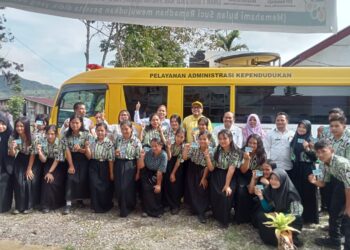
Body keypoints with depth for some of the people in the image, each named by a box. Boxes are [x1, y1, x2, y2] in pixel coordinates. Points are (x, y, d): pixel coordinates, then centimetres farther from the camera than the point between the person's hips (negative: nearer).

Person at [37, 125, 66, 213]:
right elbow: (43, 160, -12)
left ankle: (58, 202, 4)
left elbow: (57, 160, -13)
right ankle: (46, 205, -7)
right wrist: (39, 151, -30)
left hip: (59, 165, -2)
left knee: (55, 181, -19)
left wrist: (50, 172, -18)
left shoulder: (60, 142, -18)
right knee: (46, 180, -20)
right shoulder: (42, 142, -11)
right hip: (48, 164, 2)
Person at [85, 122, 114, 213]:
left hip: (104, 166, -3)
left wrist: (111, 173, -8)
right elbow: (89, 157, 2)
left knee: (105, 187, 7)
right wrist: (87, 147, -15)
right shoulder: (92, 141, 3)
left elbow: (111, 160, -9)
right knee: (94, 185, -5)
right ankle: (96, 206, 14)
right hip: (93, 166, 3)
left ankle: (106, 206, 29)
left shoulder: (109, 143, -9)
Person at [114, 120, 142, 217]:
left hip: (130, 166, -4)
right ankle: (122, 206, 29)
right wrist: (115, 153, -5)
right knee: (118, 187, 6)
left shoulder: (136, 141, -8)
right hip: (118, 165, 4)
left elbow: (139, 158, -7)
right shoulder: (118, 138, 5)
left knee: (127, 188, -3)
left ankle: (125, 210, 18)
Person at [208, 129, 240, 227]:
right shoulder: (217, 150, -1)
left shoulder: (236, 152, -12)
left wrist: (227, 185, -21)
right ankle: (216, 214, 12)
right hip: (216, 176, 2)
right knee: (215, 194, -18)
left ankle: (224, 219, 3)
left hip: (229, 177, -2)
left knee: (226, 195, -22)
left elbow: (231, 169, -17)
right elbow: (211, 168, -5)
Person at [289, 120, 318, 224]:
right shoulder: (294, 139, 7)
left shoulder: (311, 141, -7)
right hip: (295, 170, 5)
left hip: (307, 171, -5)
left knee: (308, 194, 3)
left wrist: (307, 149, -26)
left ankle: (310, 217, 14)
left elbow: (315, 157, -12)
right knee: (296, 193, 11)